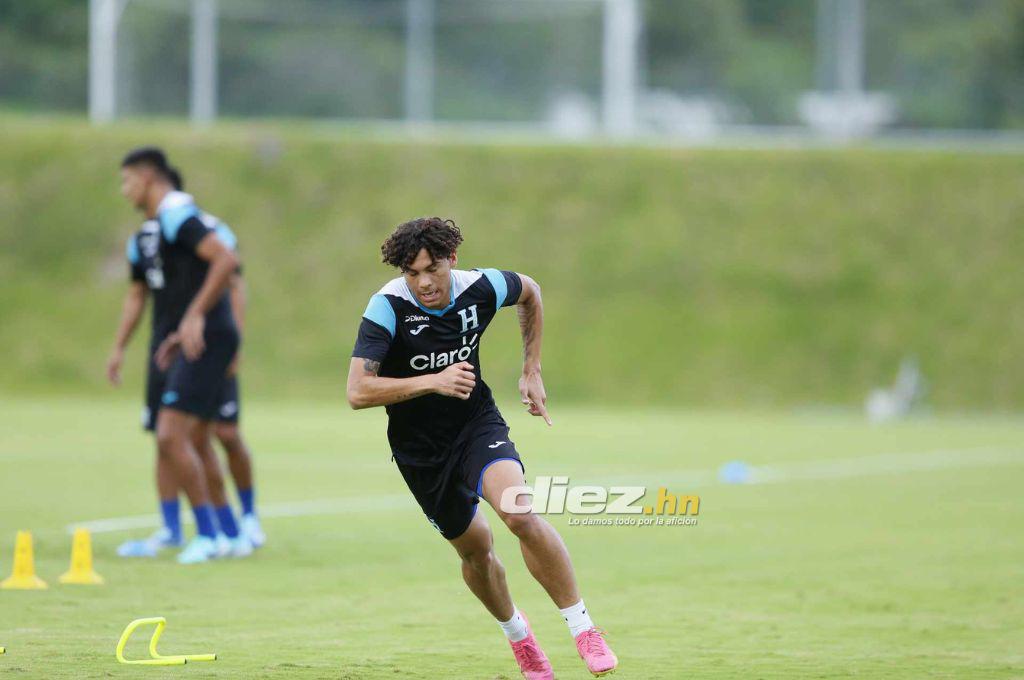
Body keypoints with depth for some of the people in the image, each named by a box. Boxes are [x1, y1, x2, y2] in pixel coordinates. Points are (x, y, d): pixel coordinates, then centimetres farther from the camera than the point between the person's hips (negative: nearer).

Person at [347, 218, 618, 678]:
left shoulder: (480, 288, -14)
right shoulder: (388, 307, -23)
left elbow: (529, 292, 11)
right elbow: (358, 392, -29)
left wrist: (532, 372, 10)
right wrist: (433, 382, -38)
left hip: (477, 423, 0)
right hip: (420, 448, 0)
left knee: (520, 515, -26)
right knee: (475, 549, 13)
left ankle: (583, 628, -15)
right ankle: (517, 634, 43)